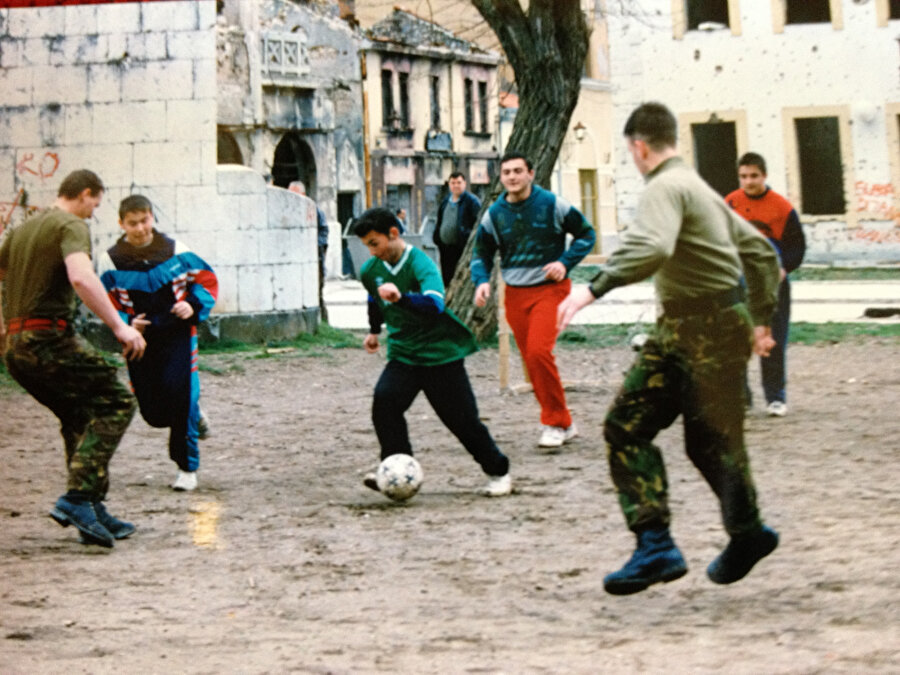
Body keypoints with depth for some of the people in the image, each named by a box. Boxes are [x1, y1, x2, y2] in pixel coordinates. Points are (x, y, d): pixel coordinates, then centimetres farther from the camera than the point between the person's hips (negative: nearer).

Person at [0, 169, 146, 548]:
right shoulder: (72, 227, -7)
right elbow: (81, 277, -25)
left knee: (78, 418, 18)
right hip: (50, 339, -9)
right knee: (116, 403, -3)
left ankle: (94, 515, 15)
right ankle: (78, 498, -15)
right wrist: (119, 326, -25)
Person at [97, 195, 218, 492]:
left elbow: (207, 279, 6)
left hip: (178, 335, -2)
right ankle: (193, 416, 38)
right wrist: (126, 323, -14)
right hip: (141, 340, 2)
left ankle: (187, 467, 1)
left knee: (181, 395, -13)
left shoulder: (176, 251, -4)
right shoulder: (111, 261, -3)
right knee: (153, 411, 3)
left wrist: (193, 306, -11)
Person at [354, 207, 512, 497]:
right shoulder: (371, 270, 0)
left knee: (463, 419, -1)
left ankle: (498, 472, 19)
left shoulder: (420, 264, -21)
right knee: (384, 400, -21)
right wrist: (374, 330, 33)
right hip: (402, 355, 5)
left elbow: (434, 304, -39)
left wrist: (400, 298, -54)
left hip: (441, 353, -5)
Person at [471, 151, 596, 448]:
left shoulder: (552, 205, -6)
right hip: (515, 295, 5)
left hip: (550, 290, -5)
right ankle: (564, 424, 19)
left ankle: (555, 423, -8)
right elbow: (482, 253, 14)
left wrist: (565, 262, -11)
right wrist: (482, 281, -6)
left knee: (538, 351, -21)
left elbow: (586, 233, 3)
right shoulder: (494, 214, 5)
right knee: (531, 359, 5)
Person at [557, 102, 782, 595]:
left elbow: (651, 248, -34)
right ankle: (655, 545, 7)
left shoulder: (665, 188, -12)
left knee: (712, 443, -1)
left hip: (712, 333, -10)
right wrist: (760, 318, 28)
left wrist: (594, 287, -35)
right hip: (677, 332, 10)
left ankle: (747, 534, 12)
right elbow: (761, 252, 23)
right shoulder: (698, 188, 19)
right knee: (626, 426, 7)